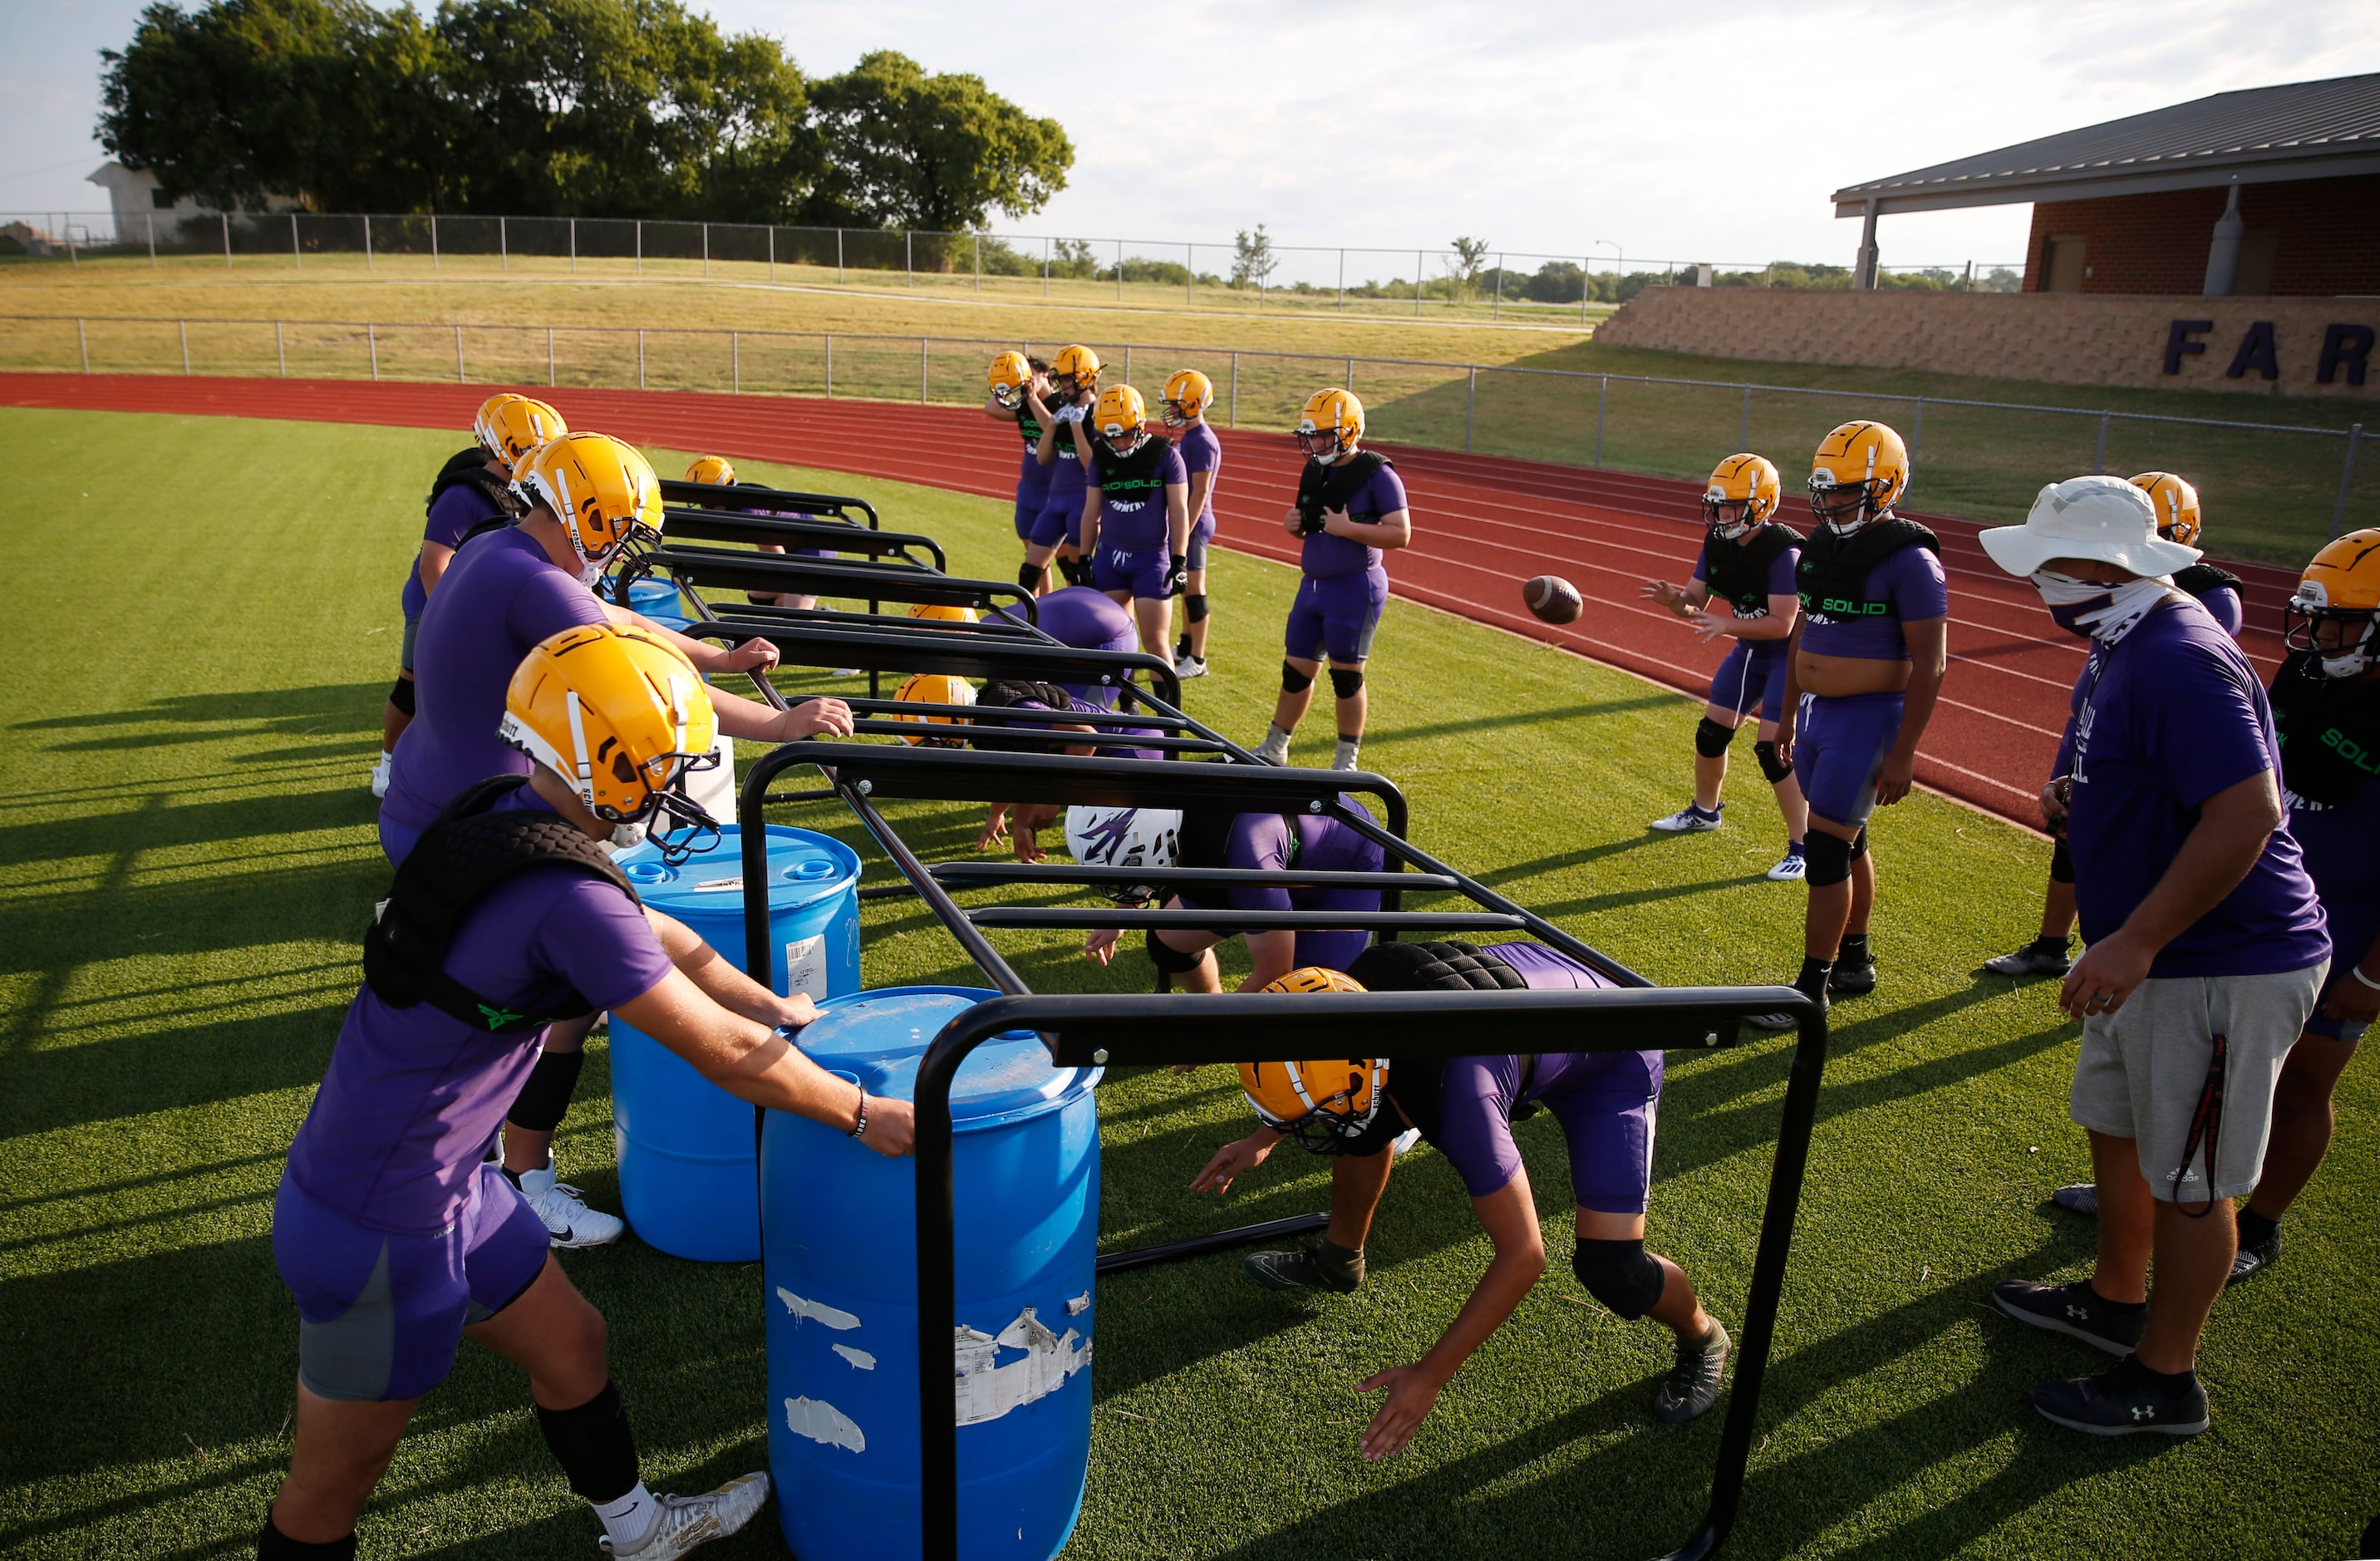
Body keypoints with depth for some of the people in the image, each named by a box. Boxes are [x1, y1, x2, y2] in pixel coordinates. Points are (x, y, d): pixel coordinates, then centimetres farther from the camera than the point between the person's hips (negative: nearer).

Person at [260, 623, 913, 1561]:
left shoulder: (502, 816, -1)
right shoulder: (567, 896, -29)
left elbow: (650, 935, 13)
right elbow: (725, 1055, -22)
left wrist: (774, 1007, 20)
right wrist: (865, 1115, -8)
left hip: (445, 1186, 9)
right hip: (380, 1233, -9)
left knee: (570, 1344, 24)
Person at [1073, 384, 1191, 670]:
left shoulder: (1165, 455, -8)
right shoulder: (1101, 458, 4)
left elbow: (1179, 510, -7)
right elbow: (1091, 511, 11)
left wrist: (1179, 561, -11)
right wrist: (1085, 558, 11)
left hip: (1152, 559, -4)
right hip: (1109, 556, 4)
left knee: (1155, 640, -4)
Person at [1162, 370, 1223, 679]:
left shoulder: (1202, 442, -18)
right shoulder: (1187, 437, 12)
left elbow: (1200, 493, -21)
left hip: (1193, 524, -9)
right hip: (1182, 521, 9)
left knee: (1193, 590, -4)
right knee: (1185, 588, 18)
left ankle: (1197, 661, 2)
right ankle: (1185, 648, 30)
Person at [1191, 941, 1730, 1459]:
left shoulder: (1460, 1100, -43)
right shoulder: (1351, 997, -24)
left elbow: (1522, 1256, -35)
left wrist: (1429, 1376, -29)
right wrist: (1263, 1139, -4)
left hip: (1610, 1063, -6)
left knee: (1609, 1269, -17)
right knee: (1361, 1115, 3)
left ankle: (1702, 1339, 18)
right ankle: (1339, 1261, 30)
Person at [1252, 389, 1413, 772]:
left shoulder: (1377, 475, -12)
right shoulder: (1313, 471, 10)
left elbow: (1401, 534, -17)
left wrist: (1346, 527, -23)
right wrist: (1295, 524, 0)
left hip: (1355, 588, -7)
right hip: (1313, 584, 7)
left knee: (1346, 674, 1)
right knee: (1296, 669, 13)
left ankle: (1347, 761, 15)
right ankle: (1274, 748, 27)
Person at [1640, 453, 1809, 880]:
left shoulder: (1784, 552, -28)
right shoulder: (1718, 543, -5)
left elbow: (1781, 624, -30)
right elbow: (1695, 601, -3)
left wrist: (1725, 625, -38)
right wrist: (1673, 599, -25)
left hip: (1791, 653, -8)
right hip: (1749, 648, 8)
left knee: (1773, 748, -14)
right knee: (1711, 732, 13)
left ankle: (1802, 846, -1)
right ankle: (1705, 810, 38)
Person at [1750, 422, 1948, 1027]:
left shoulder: (1909, 561, -15)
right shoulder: (1821, 547, 8)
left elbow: (1928, 665, -16)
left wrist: (1903, 753, -18)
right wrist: (1789, 712, 21)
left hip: (1869, 720, -7)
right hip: (1818, 714, 8)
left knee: (1825, 850, -6)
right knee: (1847, 842, 17)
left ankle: (1811, 990, 4)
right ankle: (1854, 962, 32)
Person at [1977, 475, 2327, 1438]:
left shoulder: (2180, 663, -24)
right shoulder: (2124, 650, 8)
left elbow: (2246, 815, -30)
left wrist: (2136, 942, -29)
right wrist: (2125, 941, 19)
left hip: (2222, 968, -10)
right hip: (2155, 955, 10)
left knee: (2187, 1180, 5)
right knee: (2116, 1129, 22)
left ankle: (2164, 1381, 22)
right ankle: (2115, 1302, 42)